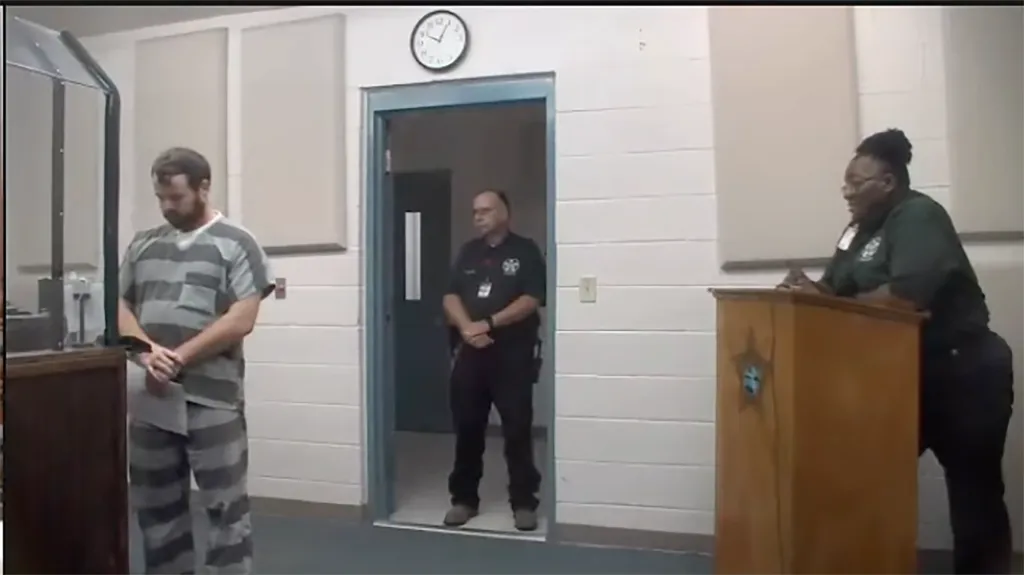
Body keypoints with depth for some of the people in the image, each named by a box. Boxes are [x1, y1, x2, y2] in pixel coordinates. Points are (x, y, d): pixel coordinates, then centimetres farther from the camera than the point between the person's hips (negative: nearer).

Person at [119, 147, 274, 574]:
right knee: (155, 505, 15)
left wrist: (179, 358, -15)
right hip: (151, 397, 5)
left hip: (211, 398, -5)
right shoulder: (143, 245, 15)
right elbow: (119, 308, 10)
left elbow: (241, 320, -10)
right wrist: (147, 351, -10)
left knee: (225, 506, 1)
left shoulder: (235, 243, -1)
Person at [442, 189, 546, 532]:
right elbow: (450, 297, 6)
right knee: (467, 428, 8)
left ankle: (524, 502, 11)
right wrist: (466, 328, -13)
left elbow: (531, 300, -9)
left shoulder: (525, 251, 1)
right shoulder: (468, 253, 14)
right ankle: (464, 499, 21)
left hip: (513, 354, -4)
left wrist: (488, 324, -16)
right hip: (470, 353, 4)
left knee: (518, 429, -1)